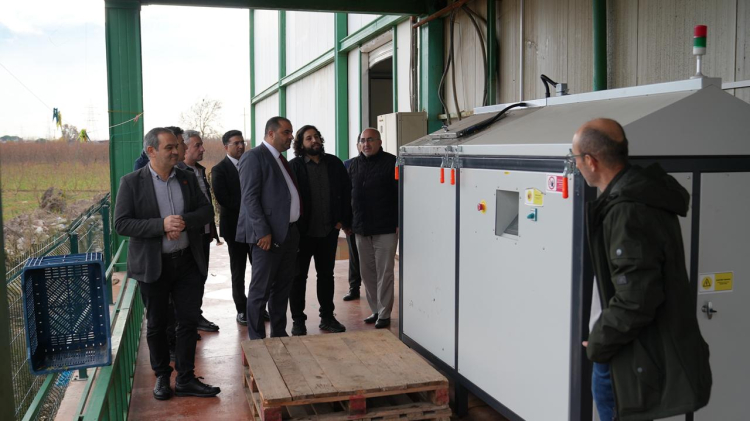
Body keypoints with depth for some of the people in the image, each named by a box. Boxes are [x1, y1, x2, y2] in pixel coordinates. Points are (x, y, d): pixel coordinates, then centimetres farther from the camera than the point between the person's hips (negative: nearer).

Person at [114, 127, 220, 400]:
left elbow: (207, 210, 5)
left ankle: (185, 379, 17)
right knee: (156, 324, 11)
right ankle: (162, 376, 29)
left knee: (189, 320, 6)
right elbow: (121, 224, -13)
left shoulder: (187, 178, 5)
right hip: (153, 265, -3)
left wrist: (186, 221, -16)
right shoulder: (131, 183, -7)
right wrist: (161, 225, -24)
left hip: (188, 262, 3)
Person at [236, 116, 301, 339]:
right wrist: (263, 232, -20)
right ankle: (256, 338, 9)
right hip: (268, 235, -9)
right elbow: (250, 198, -15)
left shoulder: (280, 160, 17)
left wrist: (294, 229, 13)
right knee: (260, 290, -1)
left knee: (282, 287, 15)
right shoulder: (254, 157, -9)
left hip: (289, 233, 9)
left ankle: (279, 333, 26)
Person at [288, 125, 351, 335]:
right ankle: (298, 320, 17)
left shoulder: (334, 163, 5)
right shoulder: (293, 166, -7)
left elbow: (346, 192, 8)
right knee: (298, 276, 6)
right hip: (302, 231, -3)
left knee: (326, 274, 14)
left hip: (329, 231, 4)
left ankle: (327, 317, 26)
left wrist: (343, 220, 2)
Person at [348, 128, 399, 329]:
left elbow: (401, 195, -8)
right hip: (361, 229, 6)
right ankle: (376, 310, 22)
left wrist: (399, 223, -12)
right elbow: (348, 194, 16)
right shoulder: (354, 164, 12)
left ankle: (384, 314, 9)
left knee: (384, 273, 0)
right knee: (367, 272, 10)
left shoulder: (391, 162, -6)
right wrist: (348, 221, 11)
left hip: (385, 229, -6)